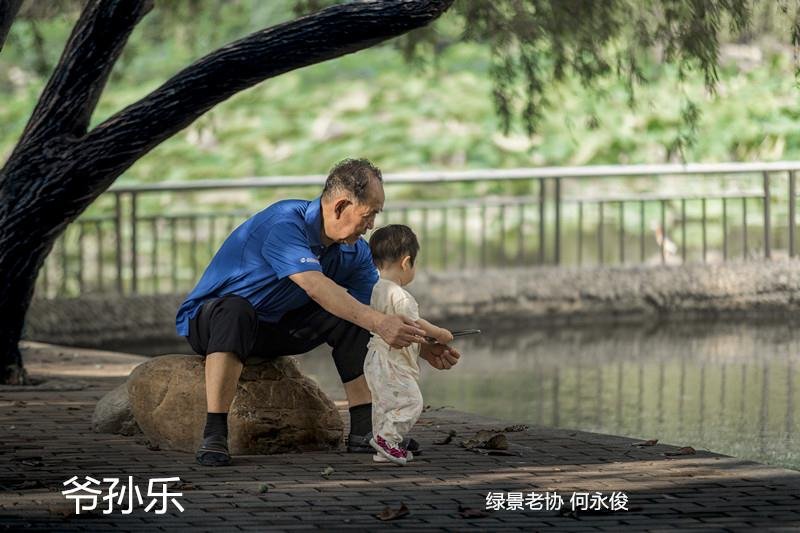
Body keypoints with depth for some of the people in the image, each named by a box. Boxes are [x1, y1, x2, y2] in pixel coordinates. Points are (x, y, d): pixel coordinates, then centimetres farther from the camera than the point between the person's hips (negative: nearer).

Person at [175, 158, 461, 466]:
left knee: (352, 317, -9)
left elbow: (380, 309, 3)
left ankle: (364, 430, -5)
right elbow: (316, 288, -42)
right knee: (235, 310, -41)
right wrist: (377, 323, -49)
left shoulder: (354, 250, -2)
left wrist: (421, 346, -13)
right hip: (205, 322, -7)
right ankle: (213, 436, -41)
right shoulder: (284, 224, -29)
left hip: (274, 330, 7)